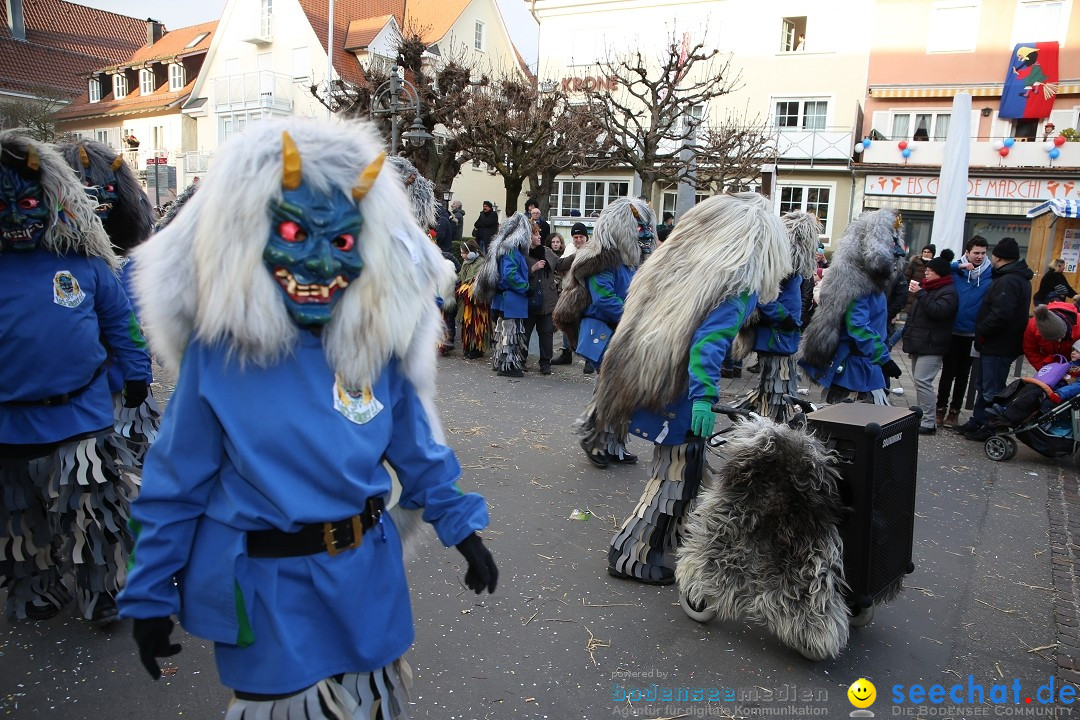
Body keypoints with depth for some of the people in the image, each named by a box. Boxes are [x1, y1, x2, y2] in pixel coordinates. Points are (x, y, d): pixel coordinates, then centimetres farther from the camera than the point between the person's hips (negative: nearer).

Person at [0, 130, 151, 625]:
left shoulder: (84, 260, -3)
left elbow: (120, 321, 3)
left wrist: (135, 374, 3)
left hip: (82, 417, -2)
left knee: (93, 514, 7)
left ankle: (104, 593, 26)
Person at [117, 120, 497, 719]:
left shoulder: (374, 346, -7)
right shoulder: (217, 352, -13)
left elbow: (416, 449, 4)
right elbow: (176, 482, -6)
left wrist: (462, 527, 5)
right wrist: (149, 596, -1)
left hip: (368, 578, 3)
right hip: (266, 588, -2)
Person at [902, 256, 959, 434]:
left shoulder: (948, 292, -8)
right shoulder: (927, 287, 21)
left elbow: (938, 311, -26)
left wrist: (920, 293, -22)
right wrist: (908, 336, 26)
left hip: (931, 346, -9)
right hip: (919, 344, 10)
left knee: (922, 381, -16)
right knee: (919, 381, 10)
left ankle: (929, 423, -14)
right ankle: (921, 417, 16)